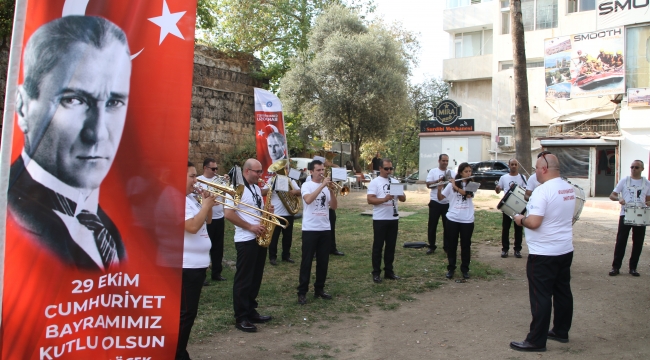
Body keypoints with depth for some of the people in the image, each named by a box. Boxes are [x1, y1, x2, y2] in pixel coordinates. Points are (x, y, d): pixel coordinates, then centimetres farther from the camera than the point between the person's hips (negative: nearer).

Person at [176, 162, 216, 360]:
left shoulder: (191, 198, 13)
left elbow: (207, 220, 21)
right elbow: (192, 226, -27)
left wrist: (207, 205, 3)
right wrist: (207, 204, -16)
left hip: (197, 263, 10)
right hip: (186, 265, -10)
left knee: (189, 312, 16)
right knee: (186, 313, -3)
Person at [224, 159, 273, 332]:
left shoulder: (256, 188, 13)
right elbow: (228, 214, -19)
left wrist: (267, 211, 0)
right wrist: (250, 227, -19)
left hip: (260, 238, 8)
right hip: (246, 240, -8)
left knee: (255, 278, 13)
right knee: (243, 279, -1)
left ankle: (251, 312, 24)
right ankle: (241, 318, 6)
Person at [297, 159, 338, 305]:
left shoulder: (326, 187, 10)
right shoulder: (307, 185, -5)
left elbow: (334, 206, 4)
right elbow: (308, 200, -25)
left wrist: (331, 191, -10)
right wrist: (322, 186, -23)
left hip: (325, 229, 5)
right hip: (310, 229, -5)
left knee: (323, 261, 10)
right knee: (307, 261, -1)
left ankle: (319, 289, 21)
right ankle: (302, 292, 4)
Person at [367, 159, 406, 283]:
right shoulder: (375, 182, -5)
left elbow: (403, 199, 9)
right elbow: (370, 200, -14)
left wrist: (399, 194, -13)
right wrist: (384, 199, -27)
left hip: (393, 218, 5)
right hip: (380, 219, -5)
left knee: (391, 246, 11)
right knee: (378, 246, 2)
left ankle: (389, 271, 21)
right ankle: (376, 273, 9)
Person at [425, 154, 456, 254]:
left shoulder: (452, 172, 7)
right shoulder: (433, 171, 2)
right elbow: (428, 184, -7)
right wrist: (439, 180, -20)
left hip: (448, 203, 2)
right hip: (435, 202, -1)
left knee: (447, 226, 7)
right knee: (432, 225, 4)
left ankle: (447, 246, 18)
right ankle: (432, 246, 14)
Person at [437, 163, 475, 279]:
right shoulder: (451, 184, 1)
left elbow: (468, 194, -17)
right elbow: (440, 198, 1)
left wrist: (455, 187, -21)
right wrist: (439, 188, -18)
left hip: (467, 220, 0)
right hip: (453, 219, 0)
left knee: (465, 245, 7)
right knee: (451, 245, 6)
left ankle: (465, 269, 19)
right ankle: (451, 268, 17)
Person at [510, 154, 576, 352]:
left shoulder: (543, 191, -21)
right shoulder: (569, 189, 7)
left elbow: (533, 222, -27)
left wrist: (520, 219, -7)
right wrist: (529, 215, 17)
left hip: (543, 253, -9)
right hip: (565, 250, 9)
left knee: (541, 297, -3)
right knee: (563, 292, 17)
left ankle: (536, 341, 4)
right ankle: (561, 331, 30)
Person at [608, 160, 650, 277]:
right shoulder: (624, 181, 2)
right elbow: (612, 195, 3)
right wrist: (619, 199, -19)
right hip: (625, 215, -2)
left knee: (638, 243, 6)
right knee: (620, 242, -2)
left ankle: (633, 267, 17)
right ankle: (616, 267, 4)